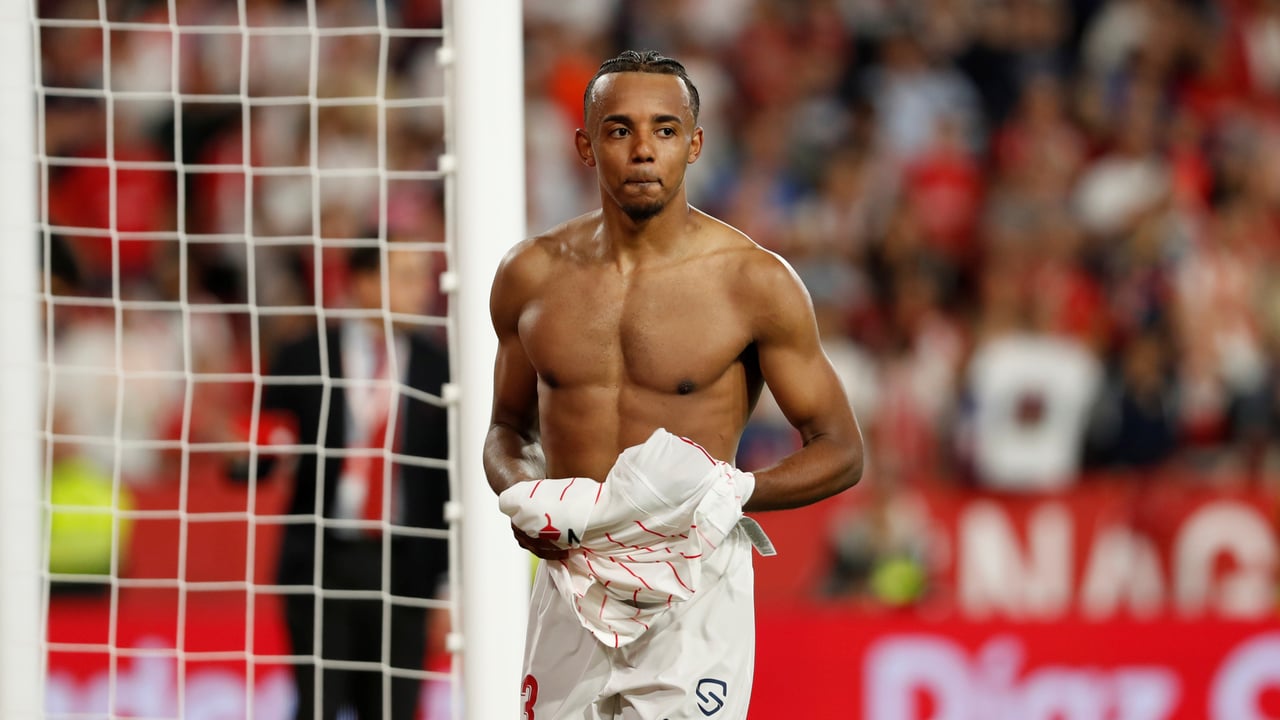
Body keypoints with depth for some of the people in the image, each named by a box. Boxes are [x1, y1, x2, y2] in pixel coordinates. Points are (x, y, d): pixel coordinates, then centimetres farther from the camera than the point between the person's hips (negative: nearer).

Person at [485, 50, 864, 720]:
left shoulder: (755, 282, -5)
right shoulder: (531, 275, 4)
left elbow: (839, 451, 0)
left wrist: (728, 493, -17)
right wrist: (520, 497, -4)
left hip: (696, 584, -3)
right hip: (570, 577, 3)